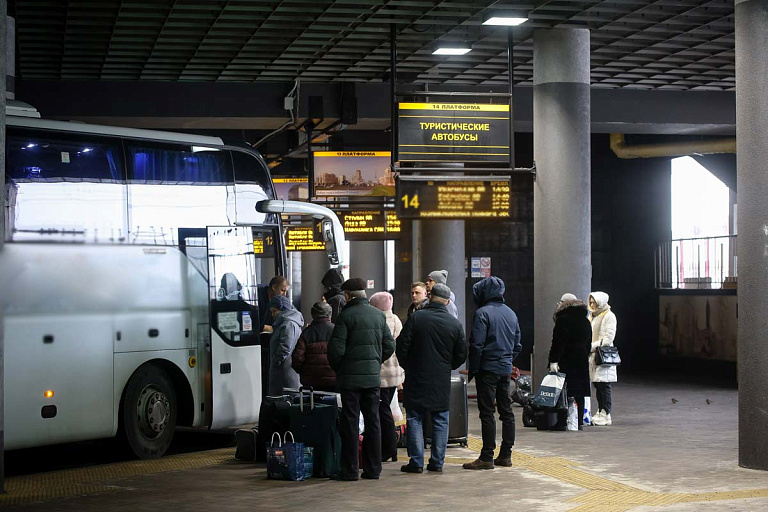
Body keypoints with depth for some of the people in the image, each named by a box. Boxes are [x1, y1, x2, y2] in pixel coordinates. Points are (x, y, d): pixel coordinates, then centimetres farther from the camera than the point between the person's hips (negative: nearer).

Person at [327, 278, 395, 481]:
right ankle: (373, 468, 14)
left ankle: (350, 470, 1)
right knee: (372, 421, 11)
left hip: (350, 377, -5)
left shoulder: (346, 315, -10)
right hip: (373, 376, 5)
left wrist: (336, 367, 4)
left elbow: (336, 348, -14)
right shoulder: (379, 315, 7)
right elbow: (389, 346, 9)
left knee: (350, 422, 0)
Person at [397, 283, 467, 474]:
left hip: (417, 379, -2)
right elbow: (461, 355, 4)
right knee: (440, 421, 10)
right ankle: (437, 462, 10)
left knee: (415, 419, 4)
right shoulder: (455, 324, -1)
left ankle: (416, 462, 1)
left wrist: (408, 367, 9)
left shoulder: (416, 317, -8)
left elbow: (401, 346, -7)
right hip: (442, 380, 2)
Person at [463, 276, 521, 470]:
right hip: (506, 369, 7)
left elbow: (476, 344, -15)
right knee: (506, 411, 11)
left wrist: (472, 369, -7)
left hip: (488, 368, -7)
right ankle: (505, 455, 15)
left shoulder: (483, 313, -11)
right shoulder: (511, 313, 12)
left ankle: (487, 457, -6)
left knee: (487, 412, -6)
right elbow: (518, 345, 16)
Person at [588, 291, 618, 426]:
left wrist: (592, 346, -17)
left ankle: (606, 414, -6)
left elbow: (608, 338, -13)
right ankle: (600, 412, 13)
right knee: (597, 385, 8)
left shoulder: (609, 316, -6)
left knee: (604, 385, -8)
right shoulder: (593, 316, 20)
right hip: (593, 355, 8)